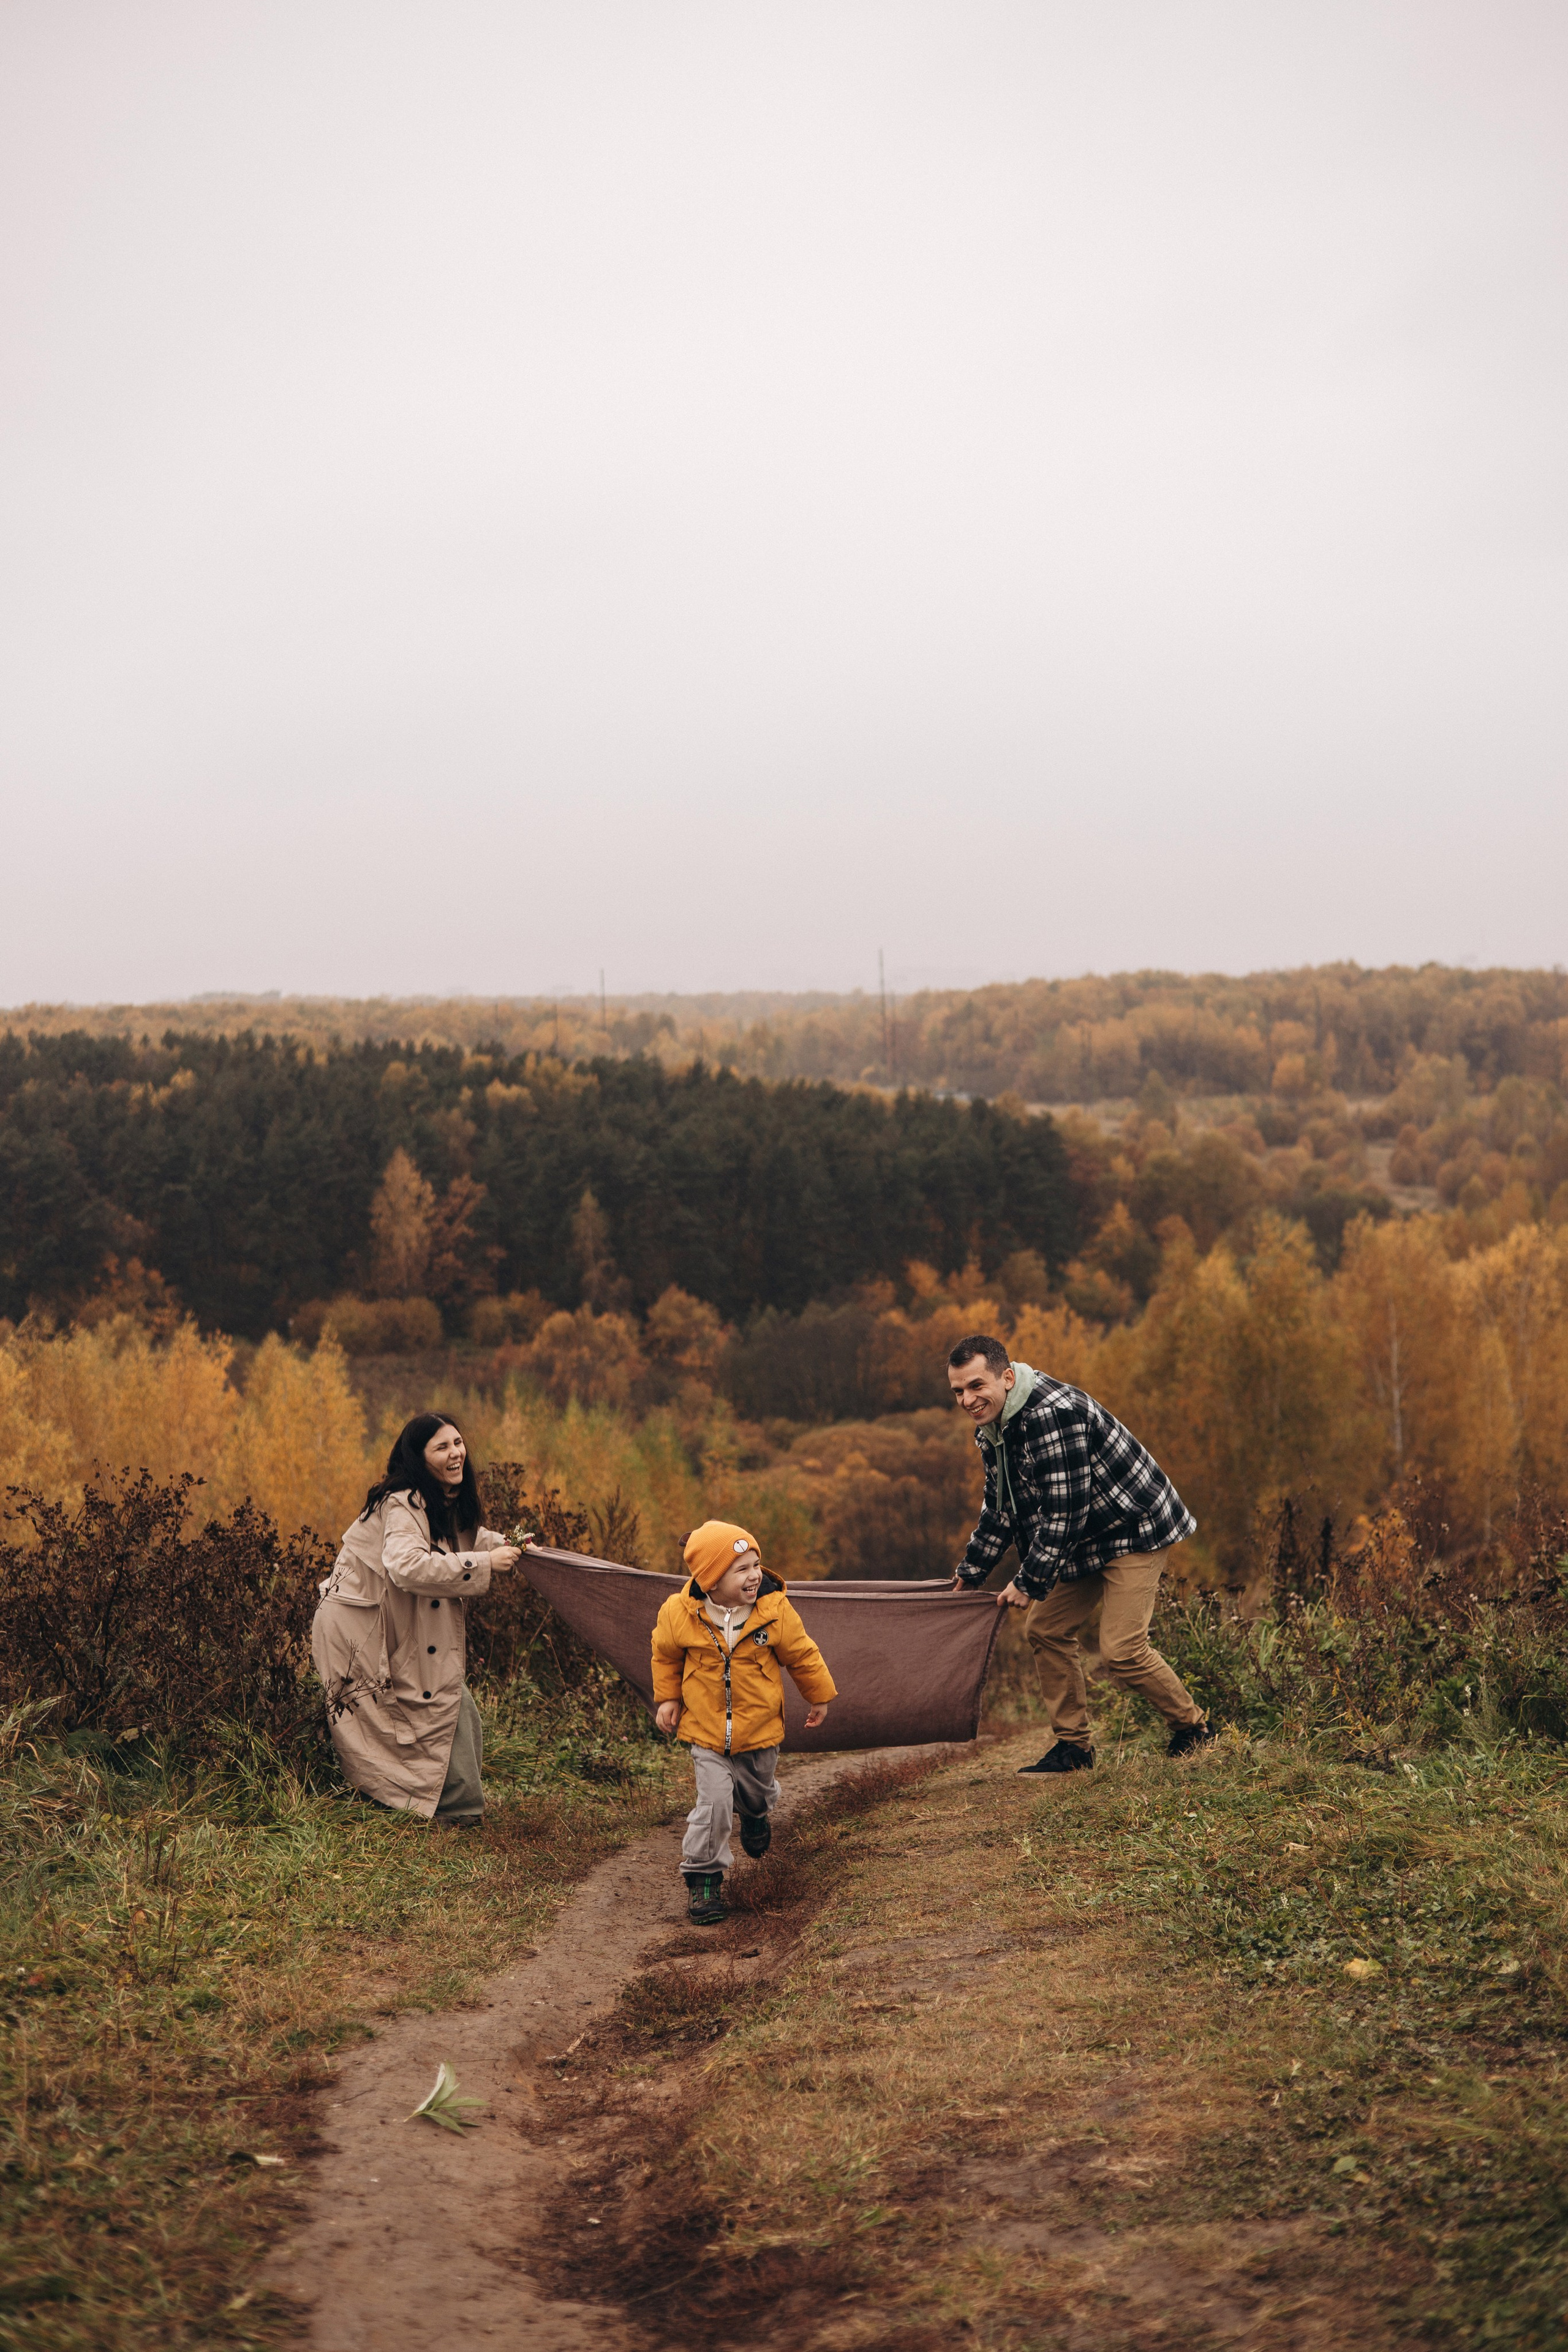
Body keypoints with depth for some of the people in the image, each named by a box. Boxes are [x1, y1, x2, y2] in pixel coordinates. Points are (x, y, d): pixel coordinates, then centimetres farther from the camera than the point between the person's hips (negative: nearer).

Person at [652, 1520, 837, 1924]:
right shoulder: (681, 1614, -18)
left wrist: (819, 1698, 9)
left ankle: (755, 1814, 61)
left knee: (757, 1791, 23)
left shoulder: (775, 1610, -17)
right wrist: (668, 1698, 5)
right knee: (714, 1801, -12)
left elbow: (803, 1656, -1)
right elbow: (666, 1655, 4)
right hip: (706, 1728, -2)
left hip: (760, 1726, 2)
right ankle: (703, 1876, 5)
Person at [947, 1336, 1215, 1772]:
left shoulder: (1052, 1415, -29)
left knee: (1120, 1650, -16)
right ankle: (1073, 1747, 17)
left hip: (1134, 1530, -10)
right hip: (1085, 1540, 10)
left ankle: (1194, 1728, 6)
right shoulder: (992, 1426, 2)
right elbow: (1000, 1508, 14)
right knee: (1046, 1630, 7)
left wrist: (1030, 1582, -22)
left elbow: (1063, 1511, -28)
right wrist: (969, 1573, 10)